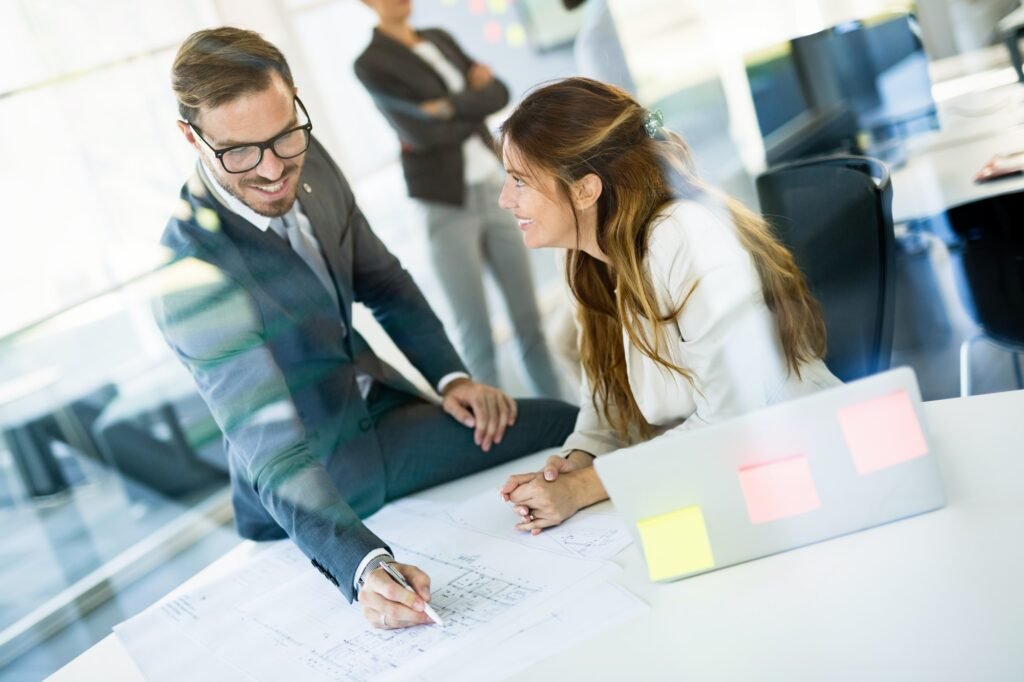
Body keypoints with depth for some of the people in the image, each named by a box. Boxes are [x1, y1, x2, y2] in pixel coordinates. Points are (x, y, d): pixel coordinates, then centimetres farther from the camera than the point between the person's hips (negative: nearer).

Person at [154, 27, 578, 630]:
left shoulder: (307, 162, -9)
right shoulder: (192, 273, -30)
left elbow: (382, 281, 7)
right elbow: (272, 451, -37)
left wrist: (450, 376, -5)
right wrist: (363, 566, -50)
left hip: (378, 402, 7)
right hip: (311, 494, -7)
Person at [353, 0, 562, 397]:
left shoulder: (440, 39, 12)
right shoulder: (371, 64, -8)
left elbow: (499, 94, 1)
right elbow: (422, 133, -18)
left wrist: (453, 106, -16)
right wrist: (475, 101, -4)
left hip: (493, 190, 6)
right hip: (445, 205, -6)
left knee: (529, 316, 9)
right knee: (475, 332, -2)